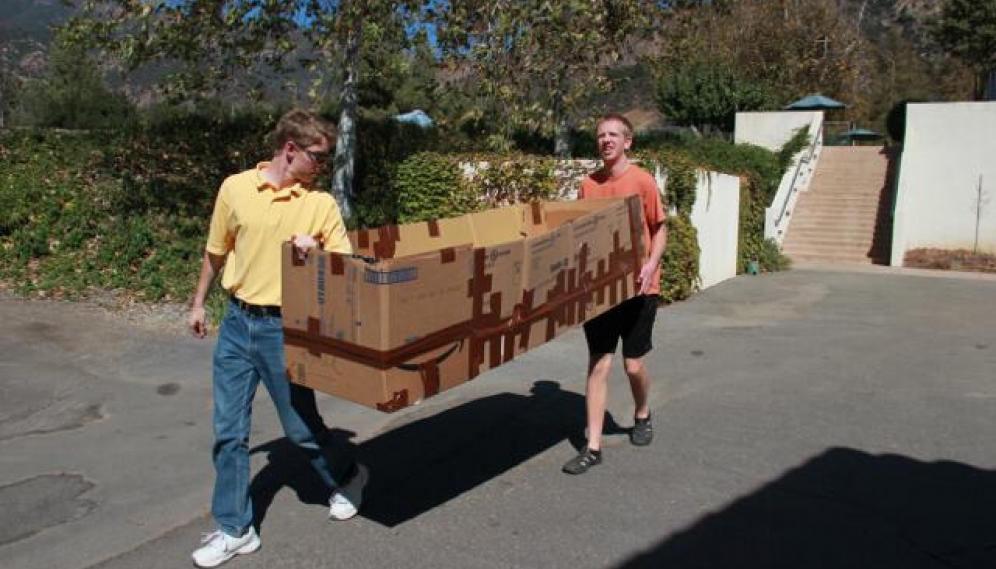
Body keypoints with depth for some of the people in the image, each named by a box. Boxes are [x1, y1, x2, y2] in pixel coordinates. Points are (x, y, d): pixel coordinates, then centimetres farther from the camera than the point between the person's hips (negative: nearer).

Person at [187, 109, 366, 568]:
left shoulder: (321, 204, -6)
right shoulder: (235, 188, 0)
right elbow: (216, 251, 12)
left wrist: (315, 251, -23)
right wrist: (198, 303, 18)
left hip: (286, 328, -3)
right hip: (237, 323, 3)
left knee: (301, 425, 8)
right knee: (228, 430, 8)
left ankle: (345, 479, 36)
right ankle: (235, 529, 23)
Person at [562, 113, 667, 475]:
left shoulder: (642, 181, -6)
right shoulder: (587, 185, 5)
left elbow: (659, 229, -2)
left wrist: (651, 265, -18)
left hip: (636, 288, -3)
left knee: (633, 364, 7)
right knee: (598, 365, 1)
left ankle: (642, 416, 38)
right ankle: (593, 447, 7)